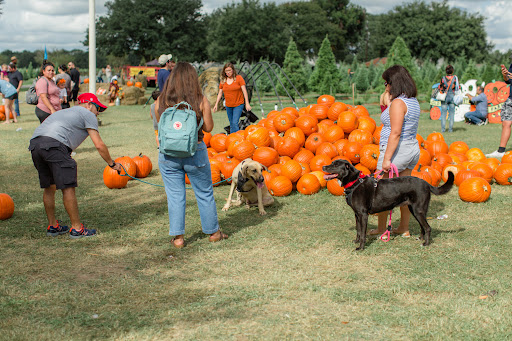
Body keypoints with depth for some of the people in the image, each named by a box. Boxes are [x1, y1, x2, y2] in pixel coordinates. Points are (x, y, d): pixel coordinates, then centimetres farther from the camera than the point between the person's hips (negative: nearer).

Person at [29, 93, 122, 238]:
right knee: (68, 187, -3)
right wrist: (112, 164, 18)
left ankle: (52, 226, 28)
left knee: (49, 186, 18)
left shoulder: (66, 112, 37)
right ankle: (76, 228, 2)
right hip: (53, 144, -9)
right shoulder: (88, 114, 13)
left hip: (34, 142, 9)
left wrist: (70, 170, 36)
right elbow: (99, 145, 5)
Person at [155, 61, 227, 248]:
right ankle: (213, 232, 26)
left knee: (175, 195, 10)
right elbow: (208, 127, -4)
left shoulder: (161, 101, -4)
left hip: (168, 154, 1)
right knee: (205, 194, 14)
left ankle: (178, 237, 13)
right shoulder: (200, 100, -9)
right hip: (195, 152, -1)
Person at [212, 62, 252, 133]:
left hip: (238, 105, -4)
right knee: (231, 124, 10)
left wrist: (247, 103, -14)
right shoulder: (223, 80, 6)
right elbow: (220, 93, 12)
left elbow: (244, 91, -8)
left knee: (235, 123, -15)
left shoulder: (239, 78, -5)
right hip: (228, 106, 4)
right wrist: (216, 104, 6)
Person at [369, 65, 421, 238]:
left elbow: (396, 133, -24)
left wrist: (387, 158, -23)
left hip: (397, 150, -9)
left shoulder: (398, 103, -18)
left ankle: (381, 229, 11)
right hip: (413, 148, 9)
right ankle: (404, 229, 21)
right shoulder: (414, 102, 10)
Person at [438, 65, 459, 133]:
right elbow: (458, 88, 0)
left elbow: (440, 88, 0)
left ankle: (443, 129, -1)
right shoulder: (455, 78, -5)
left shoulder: (443, 79, -7)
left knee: (443, 113, 4)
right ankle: (450, 129, 4)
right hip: (452, 97, 1)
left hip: (444, 97, -1)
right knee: (451, 113, 6)